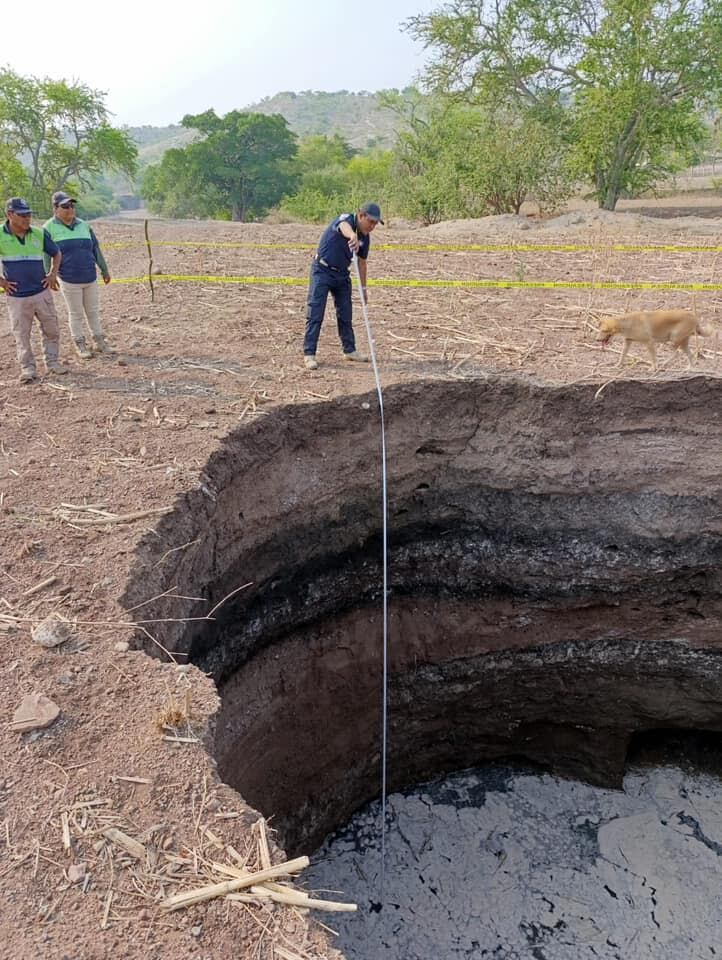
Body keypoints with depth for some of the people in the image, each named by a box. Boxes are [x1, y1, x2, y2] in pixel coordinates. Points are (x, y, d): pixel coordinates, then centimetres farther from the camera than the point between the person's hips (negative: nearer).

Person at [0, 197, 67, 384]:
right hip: (17, 297, -2)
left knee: (51, 329, 8)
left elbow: (56, 253, 16)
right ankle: (27, 368, 14)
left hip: (42, 292, 3)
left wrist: (53, 274, 4)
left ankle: (52, 362, 23)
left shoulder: (40, 234, 1)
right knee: (21, 334, 4)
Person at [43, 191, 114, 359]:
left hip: (90, 278, 4)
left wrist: (104, 270, 17)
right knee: (76, 314, 4)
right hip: (69, 280, -4)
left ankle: (99, 342, 24)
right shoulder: (50, 228, -5)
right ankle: (81, 345, 16)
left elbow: (96, 249, 15)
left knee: (94, 311, 12)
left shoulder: (83, 225, 9)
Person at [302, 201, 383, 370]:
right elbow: (344, 227, -45)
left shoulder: (365, 237, 0)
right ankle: (309, 354, -5)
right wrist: (353, 236, -68)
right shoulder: (346, 219, -19)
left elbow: (362, 262, 12)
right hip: (322, 271, -6)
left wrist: (363, 287, 13)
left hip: (342, 274, 7)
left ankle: (349, 350, 23)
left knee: (345, 314, 11)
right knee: (315, 313, -8)